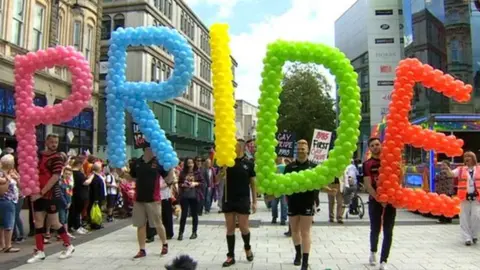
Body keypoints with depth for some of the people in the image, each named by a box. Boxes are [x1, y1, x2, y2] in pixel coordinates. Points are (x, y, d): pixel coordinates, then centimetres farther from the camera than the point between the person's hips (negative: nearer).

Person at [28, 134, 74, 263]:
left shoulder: (57, 158, -10)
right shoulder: (38, 155, 8)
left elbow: (55, 177, -18)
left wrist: (41, 192, -21)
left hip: (51, 195, -6)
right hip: (38, 194, 6)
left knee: (54, 222, 3)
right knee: (38, 221, 6)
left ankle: (69, 246, 18)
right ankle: (40, 252, 15)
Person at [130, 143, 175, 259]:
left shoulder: (159, 162, -5)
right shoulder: (136, 162, 3)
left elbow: (169, 180, -4)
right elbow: (131, 178, 17)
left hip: (153, 199, -3)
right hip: (138, 199, 3)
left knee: (158, 224, 6)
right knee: (140, 225, 8)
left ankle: (165, 244, 29)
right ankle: (142, 250, 20)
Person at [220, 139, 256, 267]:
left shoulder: (248, 163, -1)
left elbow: (253, 183, 2)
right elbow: (218, 179, 1)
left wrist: (254, 201, -1)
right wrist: (223, 169, -19)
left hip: (243, 200, -2)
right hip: (228, 199, 2)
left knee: (243, 227, 0)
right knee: (230, 228, 6)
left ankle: (247, 247, 30)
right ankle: (231, 256, 16)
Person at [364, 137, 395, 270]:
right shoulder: (367, 164, -1)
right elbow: (368, 185, -7)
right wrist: (379, 199, -14)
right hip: (375, 200, -1)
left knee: (388, 232, 0)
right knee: (375, 230, 6)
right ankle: (373, 252, 35)